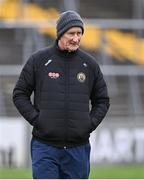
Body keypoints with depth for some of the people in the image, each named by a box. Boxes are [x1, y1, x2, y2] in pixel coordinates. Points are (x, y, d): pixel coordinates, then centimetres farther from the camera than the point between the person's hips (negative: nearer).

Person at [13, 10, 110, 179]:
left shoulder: (89, 64, 7)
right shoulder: (38, 60, 0)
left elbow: (102, 100, 18)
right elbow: (20, 94, 6)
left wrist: (91, 123, 2)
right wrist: (35, 118, -6)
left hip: (78, 148, 3)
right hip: (45, 147, -2)